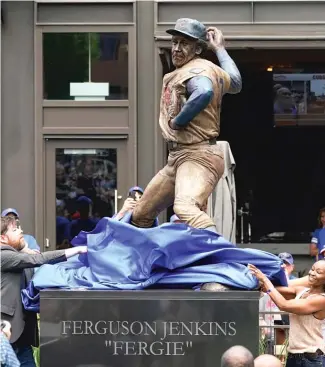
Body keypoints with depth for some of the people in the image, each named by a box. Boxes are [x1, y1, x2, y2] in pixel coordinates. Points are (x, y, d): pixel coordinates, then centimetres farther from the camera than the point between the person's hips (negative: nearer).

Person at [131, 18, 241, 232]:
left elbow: (205, 93, -37)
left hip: (198, 156, -11)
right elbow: (235, 83, 36)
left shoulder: (196, 70, -13)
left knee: (186, 208, -39)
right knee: (141, 216, 19)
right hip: (178, 158, 11)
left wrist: (178, 120, -23)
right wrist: (220, 49, 39)